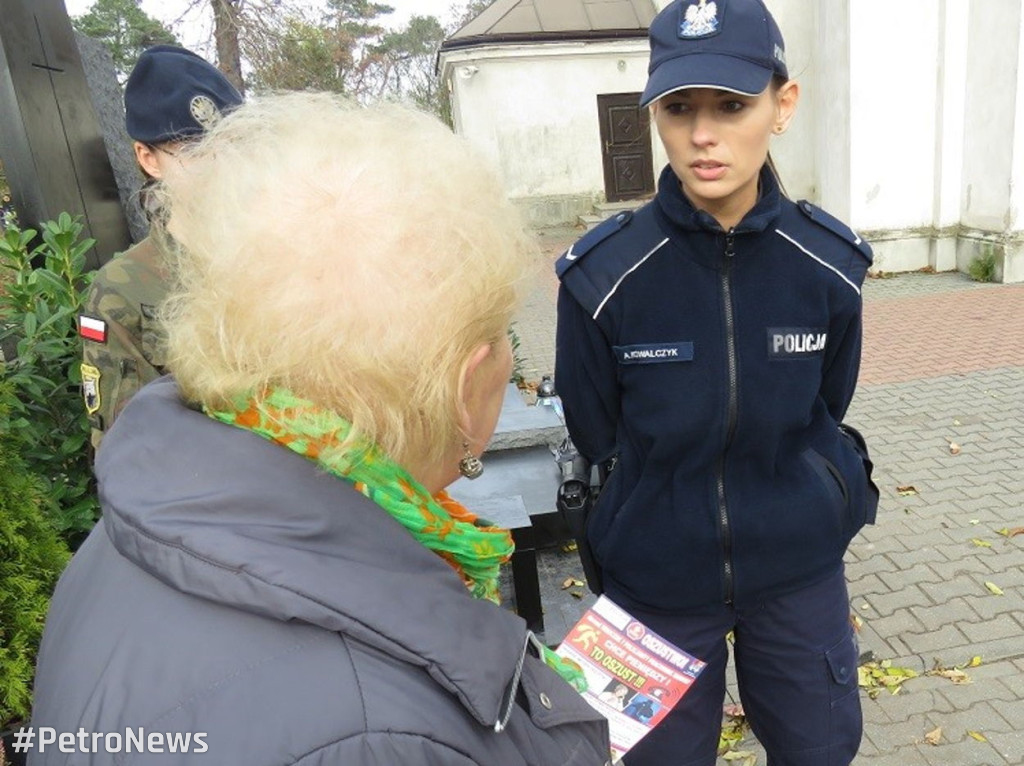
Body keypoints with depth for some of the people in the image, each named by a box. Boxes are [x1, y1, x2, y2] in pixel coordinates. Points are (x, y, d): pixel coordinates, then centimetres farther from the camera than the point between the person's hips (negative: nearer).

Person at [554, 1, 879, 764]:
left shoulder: (830, 263, -13)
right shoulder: (603, 274, -20)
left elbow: (823, 409, 4)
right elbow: (595, 438, -7)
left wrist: (797, 504, 7)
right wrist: (653, 518, 2)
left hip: (799, 565, 2)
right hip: (657, 577, -1)